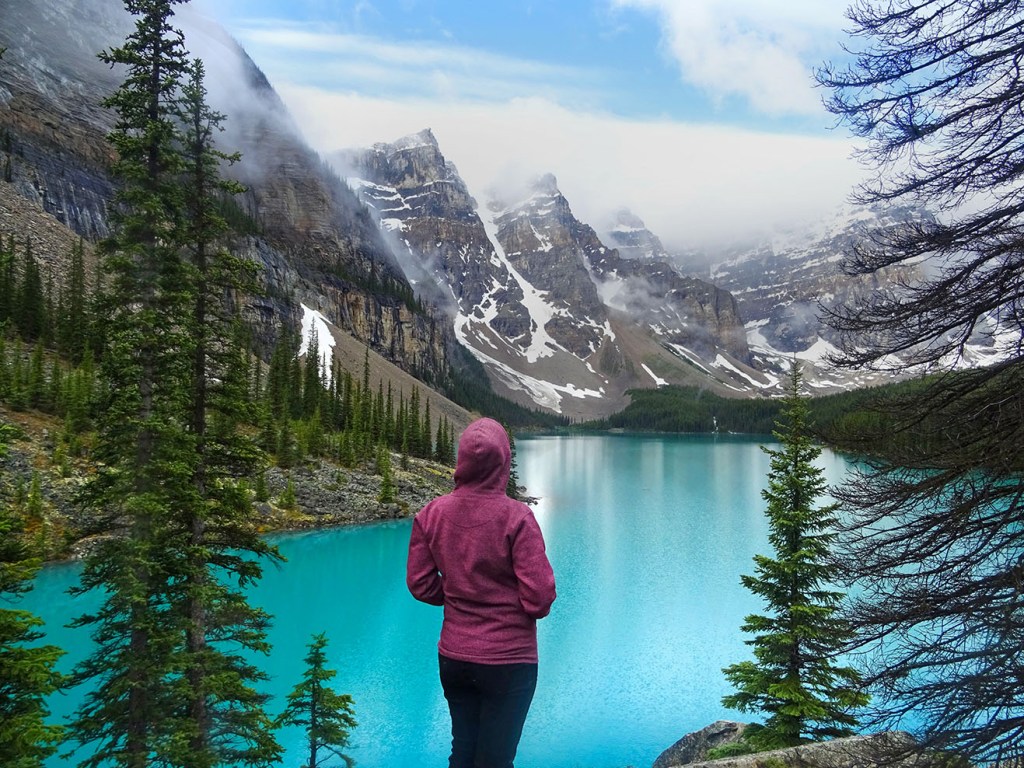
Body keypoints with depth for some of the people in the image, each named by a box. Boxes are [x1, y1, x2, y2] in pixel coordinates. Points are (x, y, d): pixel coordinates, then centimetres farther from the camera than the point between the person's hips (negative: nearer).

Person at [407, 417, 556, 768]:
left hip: (452, 657, 4)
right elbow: (539, 596, -19)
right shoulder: (516, 516, -20)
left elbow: (420, 584, 0)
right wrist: (534, 608, 3)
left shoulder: (431, 514, -7)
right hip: (508, 660, -4)